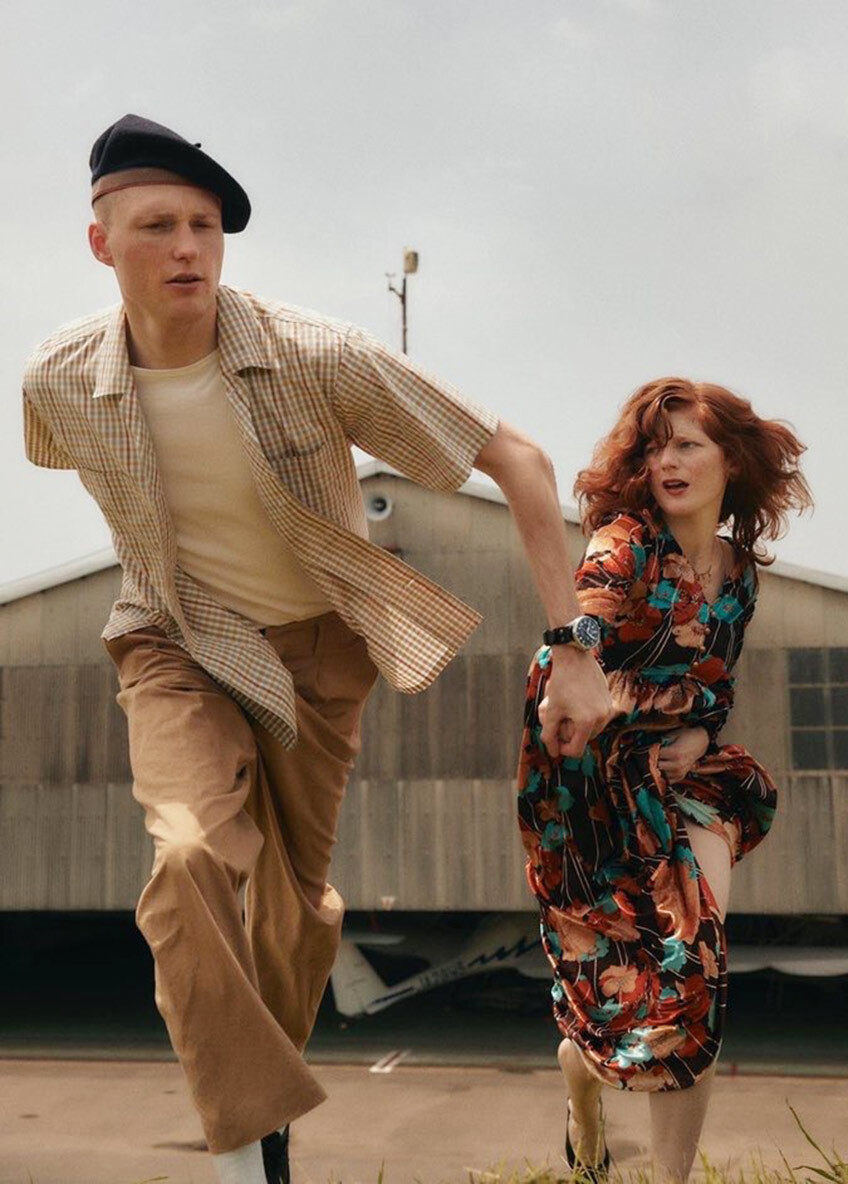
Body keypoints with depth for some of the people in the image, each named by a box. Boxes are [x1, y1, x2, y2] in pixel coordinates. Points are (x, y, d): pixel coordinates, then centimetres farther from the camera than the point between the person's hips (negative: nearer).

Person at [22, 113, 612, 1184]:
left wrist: (572, 650, -27)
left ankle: (268, 1098, 43)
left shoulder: (317, 358, -27)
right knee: (194, 862, -28)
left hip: (315, 644, 0)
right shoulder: (59, 382, -18)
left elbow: (518, 461, -23)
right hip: (178, 645, 0)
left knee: (297, 896, 12)